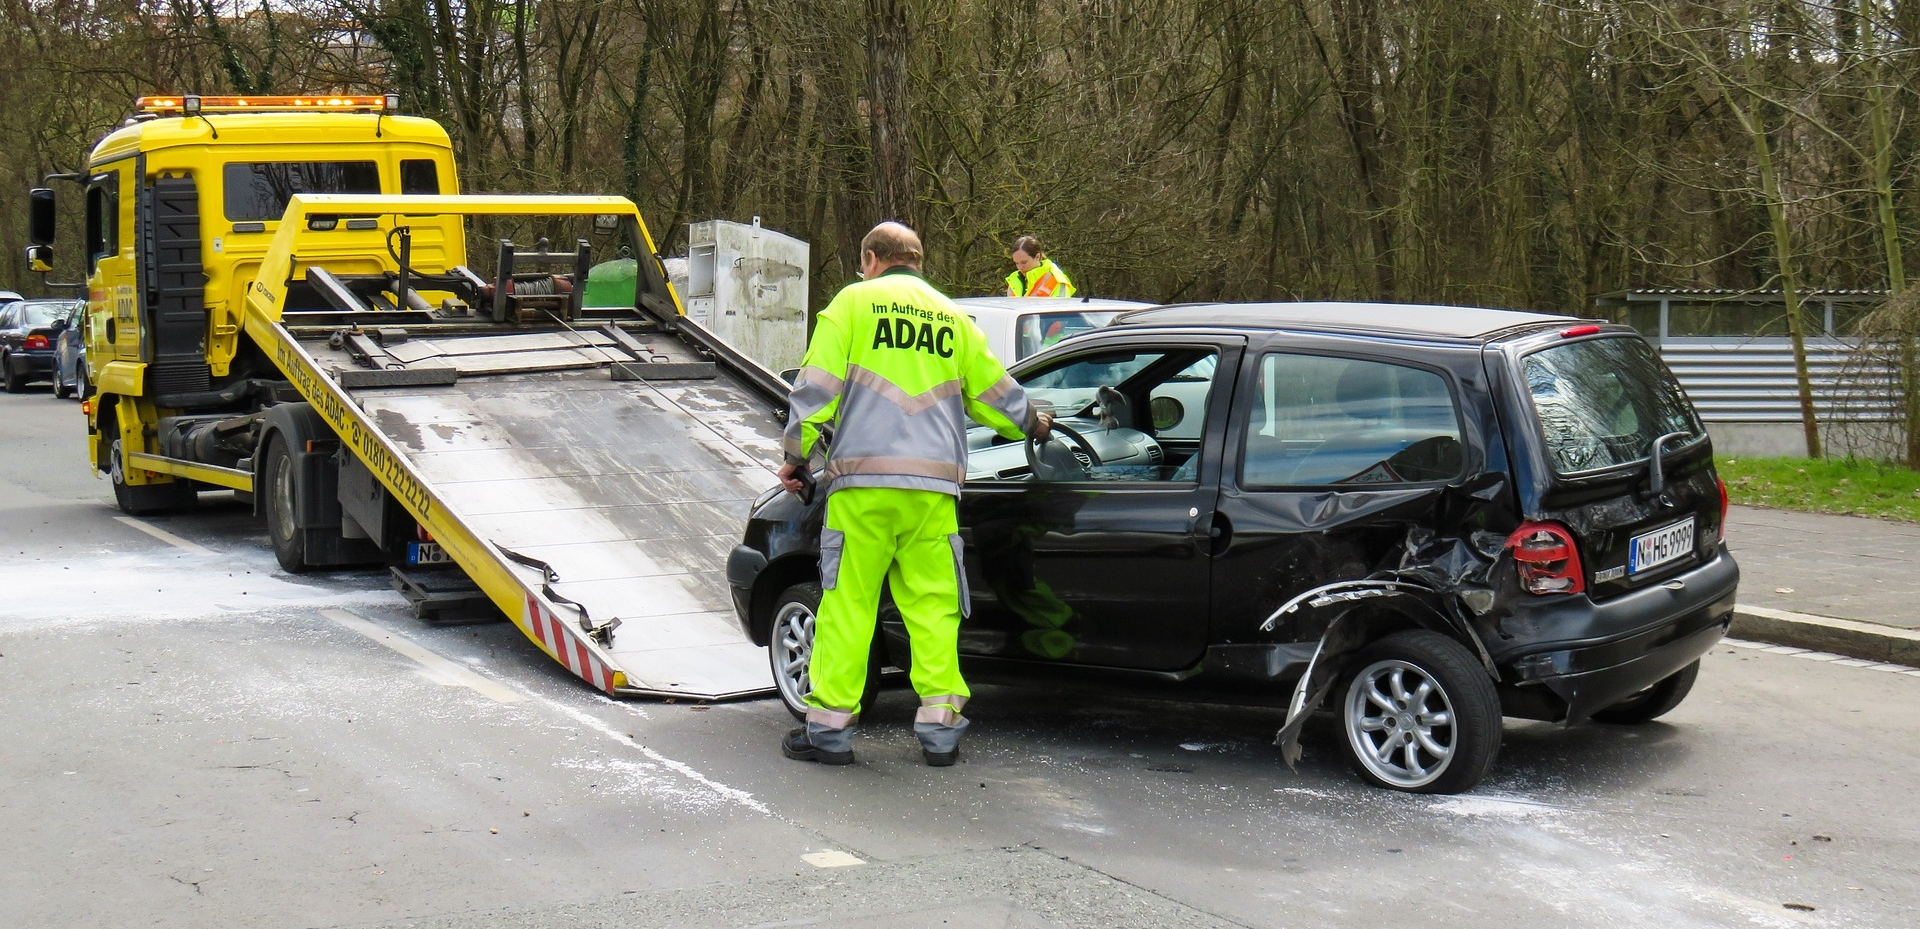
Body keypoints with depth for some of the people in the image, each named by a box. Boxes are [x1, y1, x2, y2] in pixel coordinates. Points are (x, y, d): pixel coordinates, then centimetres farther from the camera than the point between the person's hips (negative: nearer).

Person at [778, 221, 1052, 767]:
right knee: (933, 605, 7)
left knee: (847, 601, 1)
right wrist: (1032, 424, 43)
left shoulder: (853, 302, 6)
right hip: (934, 486, 3)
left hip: (863, 481, -3)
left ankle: (830, 726, 4)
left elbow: (817, 388, 0)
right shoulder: (952, 317, 17)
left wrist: (797, 456, 9)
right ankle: (940, 727, 6)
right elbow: (994, 392, 24)